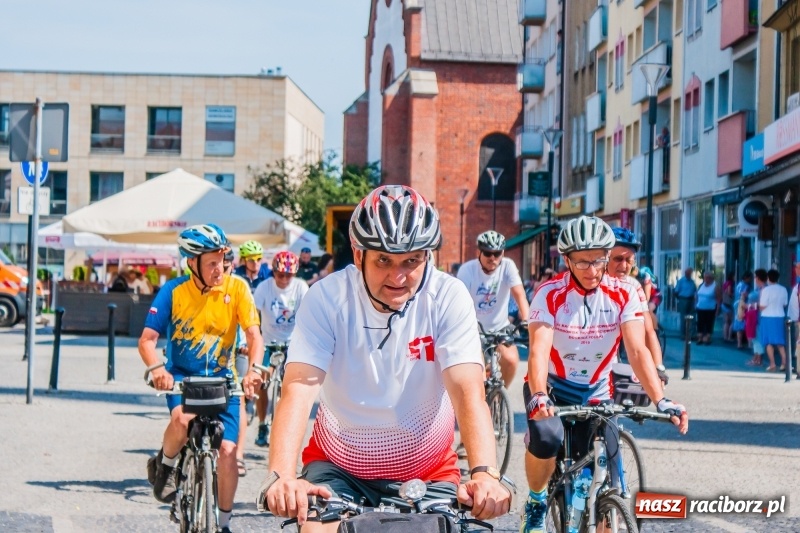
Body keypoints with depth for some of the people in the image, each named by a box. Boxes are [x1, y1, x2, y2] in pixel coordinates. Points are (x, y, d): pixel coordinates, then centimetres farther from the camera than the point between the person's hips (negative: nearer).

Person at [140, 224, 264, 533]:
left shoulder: (237, 288, -10)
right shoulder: (172, 291, -11)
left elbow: (254, 334, -15)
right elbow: (147, 339, -14)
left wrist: (254, 369, -35)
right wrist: (156, 369, -35)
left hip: (221, 379, 1)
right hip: (181, 375, -1)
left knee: (227, 450, -7)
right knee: (183, 418, -34)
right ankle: (165, 465, -1)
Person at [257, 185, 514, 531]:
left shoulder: (448, 298, -16)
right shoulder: (326, 298, -16)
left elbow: (468, 392, -26)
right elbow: (299, 389, -27)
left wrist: (485, 473, -44)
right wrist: (281, 477, -44)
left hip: (427, 471, 1)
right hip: (339, 466, -1)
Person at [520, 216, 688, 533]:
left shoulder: (624, 295, -13)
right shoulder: (550, 294, -18)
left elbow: (637, 351, -23)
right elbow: (539, 350, -32)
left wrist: (660, 400, -38)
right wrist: (539, 397, -51)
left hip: (595, 393, 2)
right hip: (551, 387, -2)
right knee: (546, 439, -32)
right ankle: (536, 501, -3)